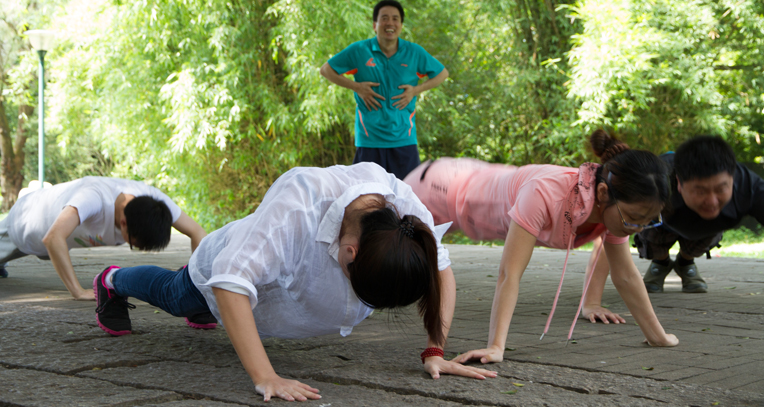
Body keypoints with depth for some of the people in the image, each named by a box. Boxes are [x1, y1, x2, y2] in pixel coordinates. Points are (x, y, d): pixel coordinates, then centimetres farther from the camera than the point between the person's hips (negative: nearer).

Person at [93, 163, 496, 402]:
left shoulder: (406, 207, -37)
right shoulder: (296, 207, -53)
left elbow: (441, 271, -24)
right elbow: (230, 283, -55)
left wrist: (435, 352, -36)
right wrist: (265, 378, -61)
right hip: (227, 267, -4)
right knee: (175, 297, 30)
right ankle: (113, 281, 61)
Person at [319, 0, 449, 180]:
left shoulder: (415, 53, 4)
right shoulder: (359, 51, 0)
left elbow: (442, 73, 16)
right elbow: (326, 70, 8)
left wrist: (416, 90, 0)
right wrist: (357, 87, -4)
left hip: (403, 139, 1)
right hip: (369, 139, -1)